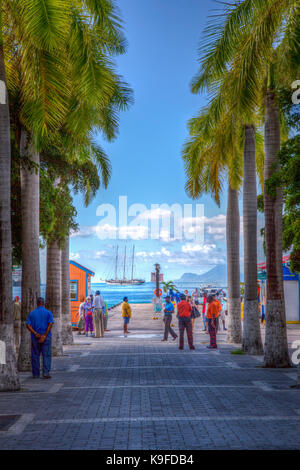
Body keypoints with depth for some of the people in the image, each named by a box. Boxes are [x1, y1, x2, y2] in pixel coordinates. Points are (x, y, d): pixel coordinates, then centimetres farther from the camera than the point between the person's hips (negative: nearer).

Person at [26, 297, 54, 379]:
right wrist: (44, 336, -13)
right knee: (47, 355, 2)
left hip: (35, 338, 2)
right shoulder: (48, 313, 0)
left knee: (35, 356, 8)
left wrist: (35, 334, -10)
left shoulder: (32, 313, 6)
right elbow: (50, 324, -12)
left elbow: (28, 325, -5)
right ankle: (46, 373, -7)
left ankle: (36, 374, 11)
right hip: (46, 337, -2)